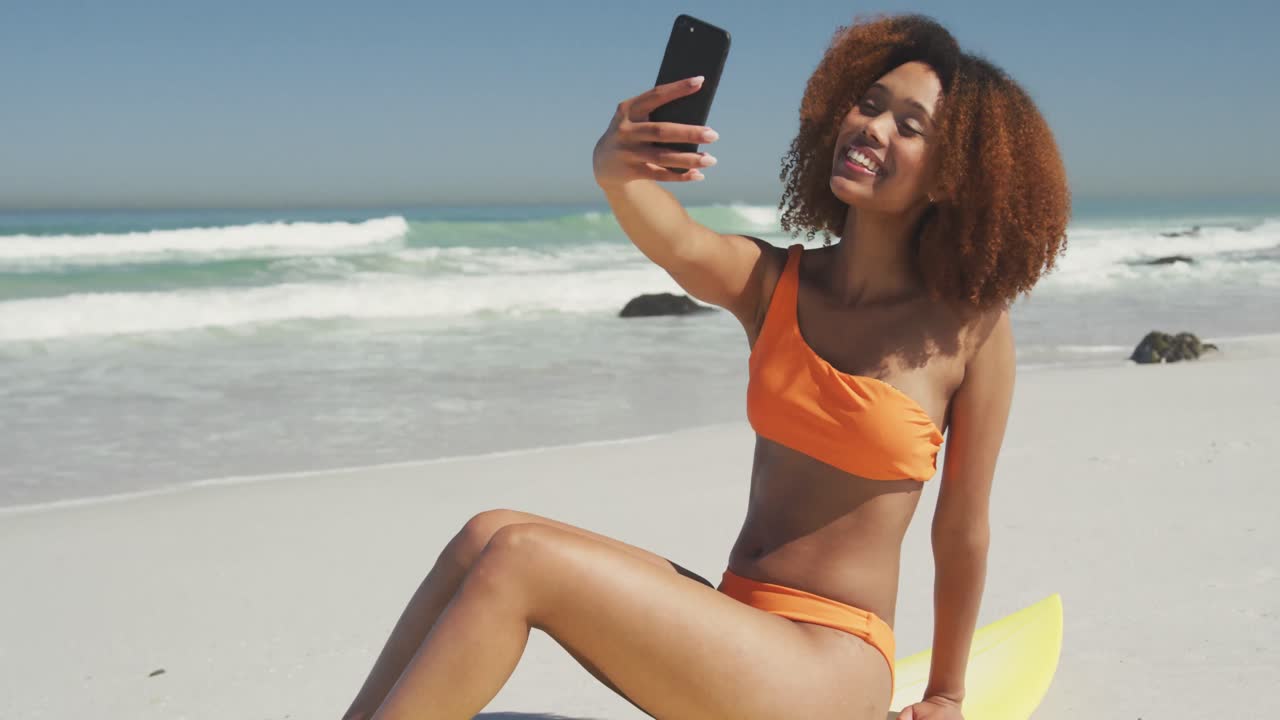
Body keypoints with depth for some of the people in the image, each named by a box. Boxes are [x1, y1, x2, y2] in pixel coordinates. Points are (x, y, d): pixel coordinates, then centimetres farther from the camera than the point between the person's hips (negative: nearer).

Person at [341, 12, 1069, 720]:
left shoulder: (972, 327, -9)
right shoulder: (774, 282, 2)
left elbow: (964, 529, -1)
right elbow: (679, 246, -21)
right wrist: (615, 174, -45)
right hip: (734, 617, 5)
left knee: (519, 560, -21)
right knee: (490, 535, -17)